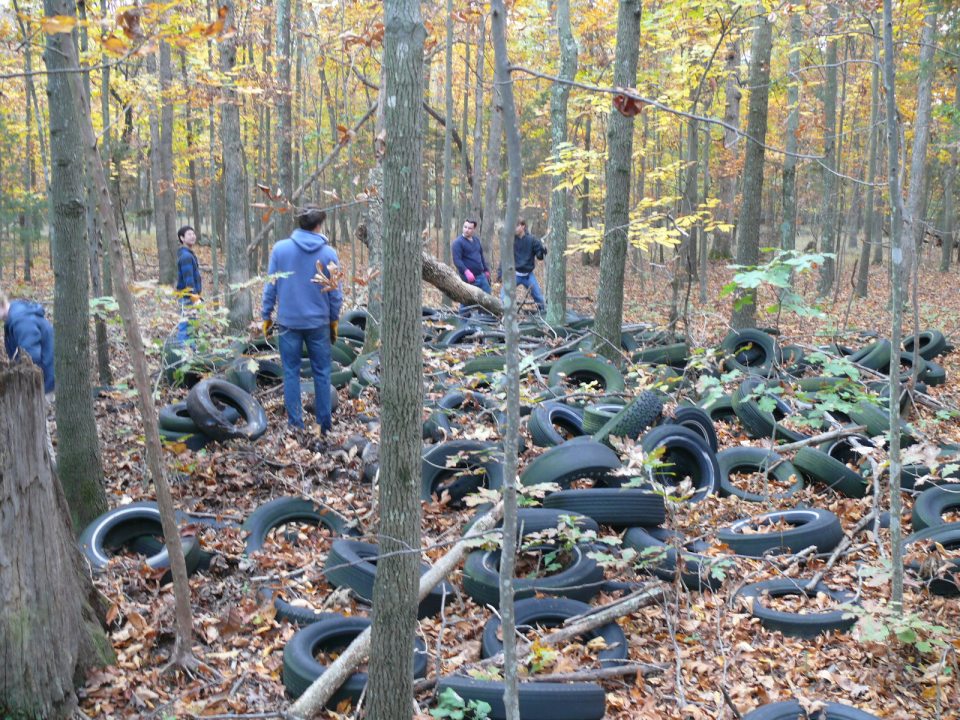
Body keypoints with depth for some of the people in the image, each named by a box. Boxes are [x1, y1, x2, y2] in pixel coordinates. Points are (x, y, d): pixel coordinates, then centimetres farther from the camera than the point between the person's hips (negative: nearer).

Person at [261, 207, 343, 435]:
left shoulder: (280, 248, -4)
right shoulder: (328, 253, -4)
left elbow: (271, 286, -1)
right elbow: (335, 291, 1)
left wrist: (266, 315, 9)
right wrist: (334, 320, 14)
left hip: (288, 321, 0)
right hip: (318, 322, 0)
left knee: (291, 373, 8)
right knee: (321, 373, 10)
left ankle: (295, 424, 9)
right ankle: (324, 424, 14)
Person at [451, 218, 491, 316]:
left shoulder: (476, 240, 14)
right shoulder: (458, 243, -10)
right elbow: (457, 260, -19)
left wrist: (486, 270, 25)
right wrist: (466, 271, -31)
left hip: (481, 275, 7)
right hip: (469, 278, -7)